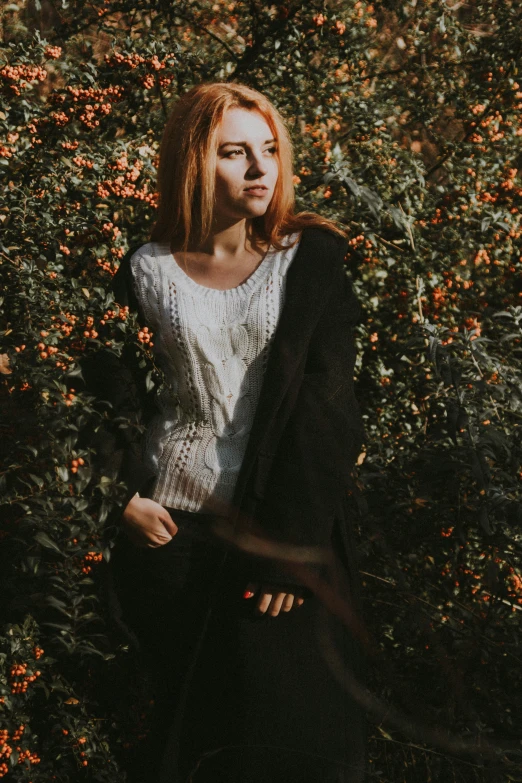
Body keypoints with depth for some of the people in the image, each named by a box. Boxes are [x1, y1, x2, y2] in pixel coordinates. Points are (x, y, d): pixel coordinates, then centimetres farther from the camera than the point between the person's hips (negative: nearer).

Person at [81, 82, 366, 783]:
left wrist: (293, 541, -13)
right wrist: (122, 496, -5)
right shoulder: (147, 270, 3)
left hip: (288, 531, -1)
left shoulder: (311, 257, -1)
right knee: (186, 720, 9)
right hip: (169, 531, 1)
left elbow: (326, 403, -7)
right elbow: (104, 393, 9)